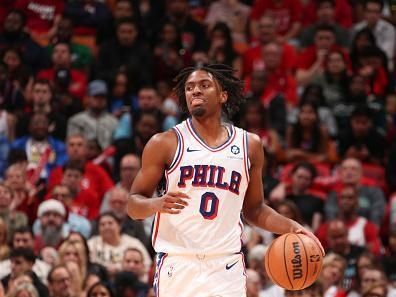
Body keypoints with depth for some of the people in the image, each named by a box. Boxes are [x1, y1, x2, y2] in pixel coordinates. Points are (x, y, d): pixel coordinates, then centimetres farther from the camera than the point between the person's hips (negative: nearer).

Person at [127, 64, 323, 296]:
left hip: (226, 266, 2)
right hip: (178, 265, -2)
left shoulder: (250, 145, 10)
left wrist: (289, 227, 3)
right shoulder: (165, 144, 1)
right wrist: (157, 204, -19)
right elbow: (134, 205, 3)